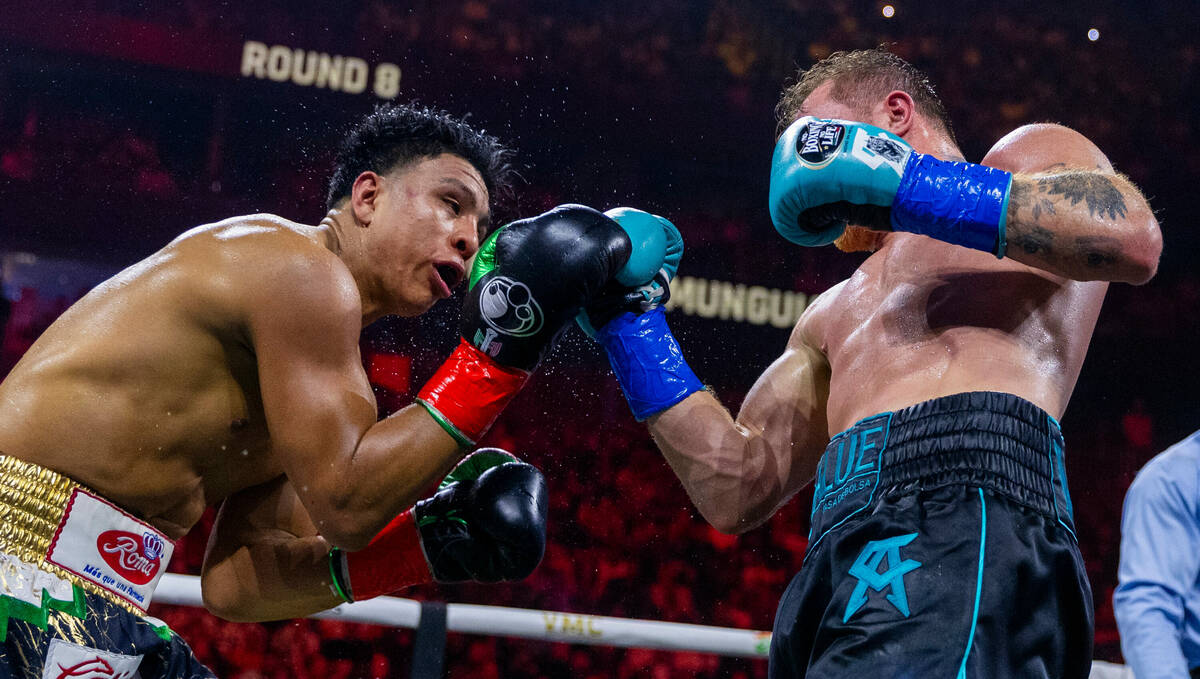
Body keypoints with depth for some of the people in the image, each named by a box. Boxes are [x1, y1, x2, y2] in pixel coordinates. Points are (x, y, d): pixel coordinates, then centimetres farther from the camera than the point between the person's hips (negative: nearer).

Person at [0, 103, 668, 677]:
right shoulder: (300, 268, -11)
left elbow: (233, 581, 10)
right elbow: (344, 501, -16)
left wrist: (421, 548, -1)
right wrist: (497, 354, -14)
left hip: (89, 593, 9)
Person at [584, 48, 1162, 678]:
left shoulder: (1029, 155, 20)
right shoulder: (833, 316, 36)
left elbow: (1133, 239, -5)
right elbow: (737, 488, 26)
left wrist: (901, 184, -4)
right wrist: (630, 321, 25)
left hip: (967, 520, -7)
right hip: (842, 569, 7)